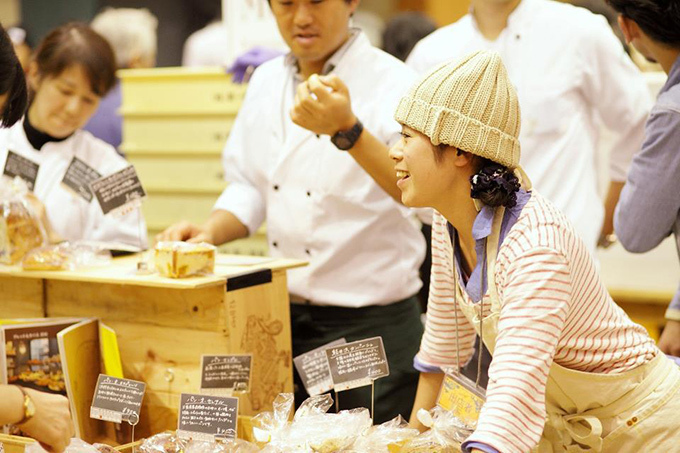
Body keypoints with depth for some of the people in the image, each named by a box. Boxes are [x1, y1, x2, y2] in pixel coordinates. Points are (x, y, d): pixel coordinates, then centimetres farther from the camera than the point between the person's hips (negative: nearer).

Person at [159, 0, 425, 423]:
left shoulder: (393, 82, -12)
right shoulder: (266, 82, 8)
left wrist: (347, 130, -42)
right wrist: (209, 233, -2)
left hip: (371, 325, -5)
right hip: (284, 321, 6)